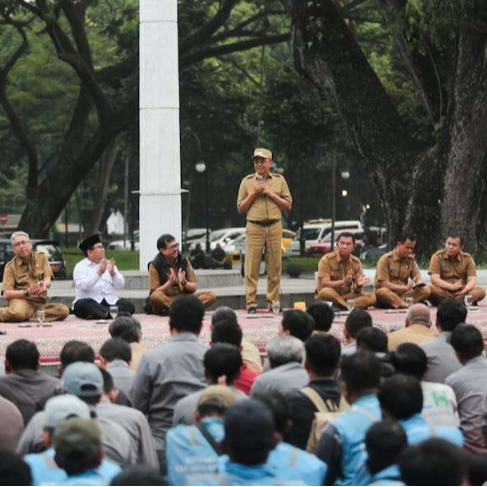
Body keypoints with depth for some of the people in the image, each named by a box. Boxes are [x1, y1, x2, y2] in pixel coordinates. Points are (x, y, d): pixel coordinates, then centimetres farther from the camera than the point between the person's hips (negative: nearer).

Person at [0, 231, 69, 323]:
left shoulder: (41, 258, 13)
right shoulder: (11, 266, 5)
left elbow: (48, 281, -1)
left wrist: (44, 285, -27)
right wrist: (27, 292, -20)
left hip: (40, 303, 5)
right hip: (21, 300, -5)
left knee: (64, 310, -25)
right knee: (17, 313, -41)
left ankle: (27, 316, -19)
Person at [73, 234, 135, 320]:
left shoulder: (108, 264, 16)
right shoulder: (80, 267, 4)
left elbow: (120, 285, 6)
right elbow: (83, 286, -14)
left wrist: (112, 273, -12)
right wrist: (99, 273, -24)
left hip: (111, 303, 4)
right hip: (90, 303, -4)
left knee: (129, 305, -22)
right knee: (83, 305, -37)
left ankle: (108, 313, -42)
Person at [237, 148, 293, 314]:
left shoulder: (279, 180, 12)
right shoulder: (247, 181, 9)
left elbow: (288, 205, 8)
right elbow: (240, 209, 8)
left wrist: (272, 194, -3)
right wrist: (253, 193, -4)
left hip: (274, 227, 1)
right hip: (254, 228, -1)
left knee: (275, 267, 1)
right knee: (252, 267, -6)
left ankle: (273, 303, 8)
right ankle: (251, 303, -5)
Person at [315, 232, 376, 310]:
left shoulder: (356, 262, 3)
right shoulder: (327, 259, -9)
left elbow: (356, 290, 1)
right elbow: (324, 284, -19)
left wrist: (359, 285, -24)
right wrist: (343, 282, -33)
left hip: (346, 297, 4)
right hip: (329, 297, -4)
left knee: (372, 297, -18)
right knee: (326, 291, -40)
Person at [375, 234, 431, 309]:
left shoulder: (411, 259, 9)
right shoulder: (386, 259, -8)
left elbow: (418, 277, 9)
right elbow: (383, 284, -15)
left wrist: (419, 282, -17)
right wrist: (405, 287, -21)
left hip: (403, 294, 5)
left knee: (426, 290, -18)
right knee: (382, 291, -39)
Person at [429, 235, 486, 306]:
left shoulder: (467, 258, 6)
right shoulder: (437, 257, -1)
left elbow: (472, 280, -2)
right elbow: (434, 280, -12)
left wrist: (465, 290, -26)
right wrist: (452, 286, -27)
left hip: (461, 293, 3)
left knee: (481, 291, -25)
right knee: (431, 290, -34)